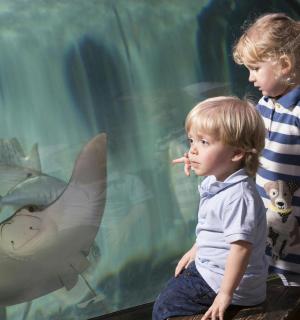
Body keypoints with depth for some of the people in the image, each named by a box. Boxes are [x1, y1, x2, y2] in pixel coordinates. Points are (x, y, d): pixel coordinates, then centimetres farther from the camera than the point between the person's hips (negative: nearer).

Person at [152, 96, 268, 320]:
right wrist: (195, 250, 29)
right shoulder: (215, 182, 1)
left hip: (222, 278, -10)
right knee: (174, 284, 27)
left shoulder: (238, 195, -31)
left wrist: (225, 295, -29)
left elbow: (241, 247, -33)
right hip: (208, 265, 10)